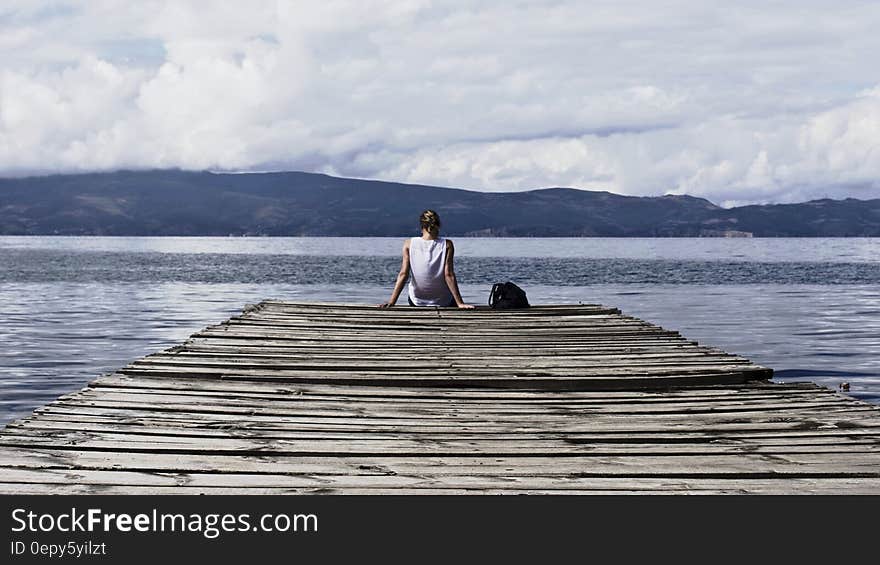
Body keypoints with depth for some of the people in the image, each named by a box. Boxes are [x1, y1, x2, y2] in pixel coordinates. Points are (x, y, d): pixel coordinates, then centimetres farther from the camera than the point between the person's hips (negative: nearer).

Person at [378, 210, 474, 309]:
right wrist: (460, 303, -14)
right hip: (443, 302, -1)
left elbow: (403, 274, -13)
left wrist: (391, 301, -12)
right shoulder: (447, 245, -13)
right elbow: (449, 275, -16)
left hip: (417, 302, 1)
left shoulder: (409, 244, -10)